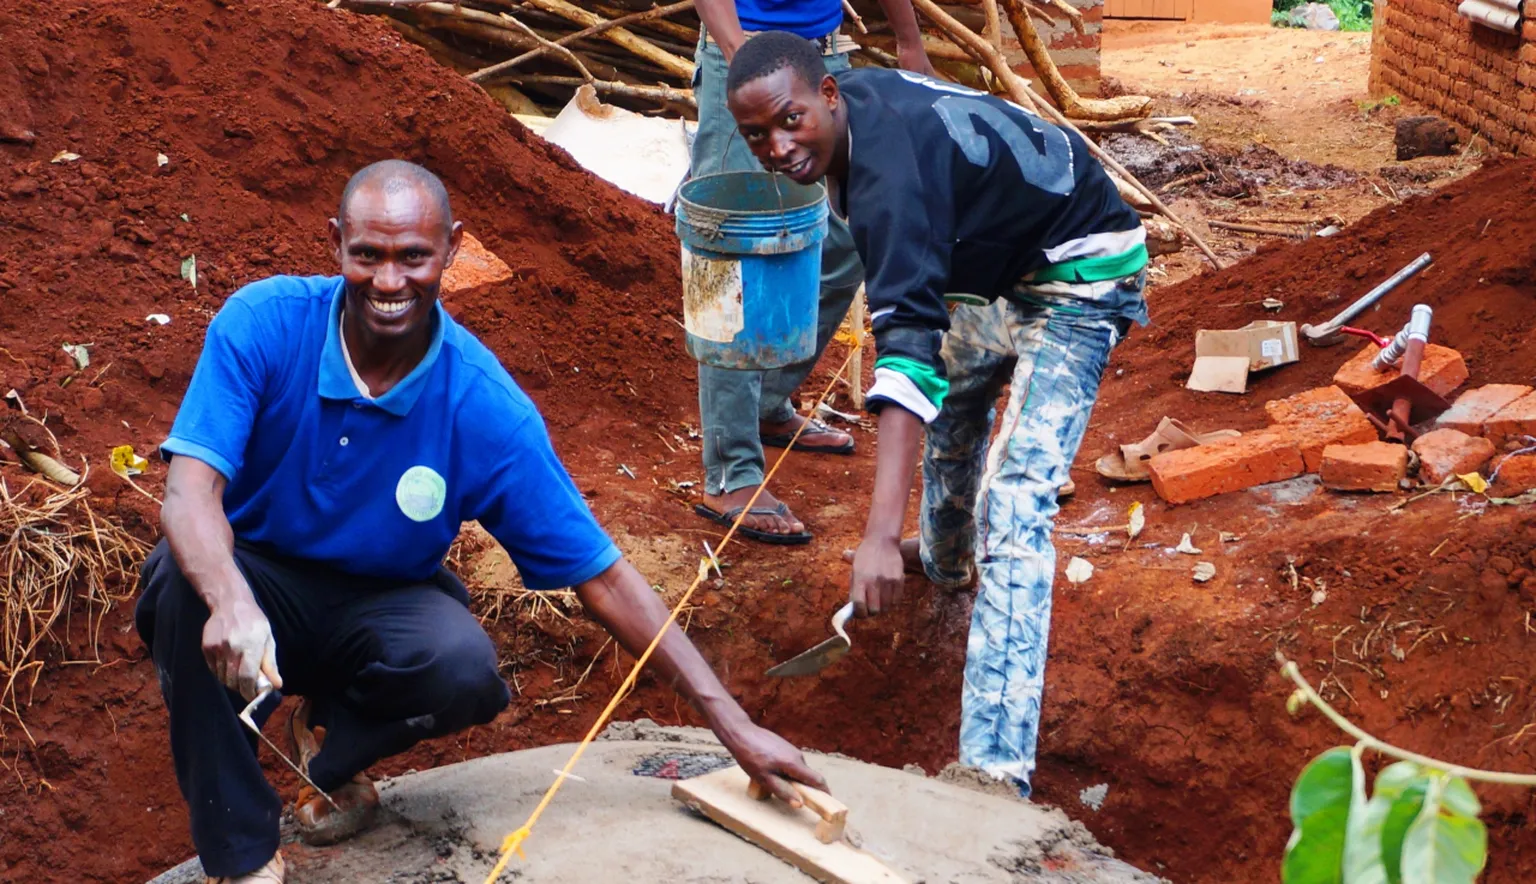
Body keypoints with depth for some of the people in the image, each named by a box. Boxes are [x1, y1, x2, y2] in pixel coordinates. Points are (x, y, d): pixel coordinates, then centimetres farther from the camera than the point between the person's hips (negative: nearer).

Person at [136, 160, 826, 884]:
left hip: (384, 604, 0)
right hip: (258, 576, 0)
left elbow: (602, 576, -14)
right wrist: (232, 603, -52)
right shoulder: (262, 323, -19)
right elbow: (190, 492, -28)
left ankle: (329, 740, 4)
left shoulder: (487, 409, -18)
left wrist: (735, 728, -16)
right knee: (183, 581, -34)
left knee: (464, 668, -32)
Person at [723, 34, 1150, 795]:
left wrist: (880, 533, -53)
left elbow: (910, 346, -46)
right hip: (1002, 260, 10)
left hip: (1079, 276, -10)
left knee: (1012, 503, -23)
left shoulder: (889, 170, -36)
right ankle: (946, 558, 65)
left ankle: (995, 766, -30)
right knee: (954, 394, 33)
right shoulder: (859, 100, -9)